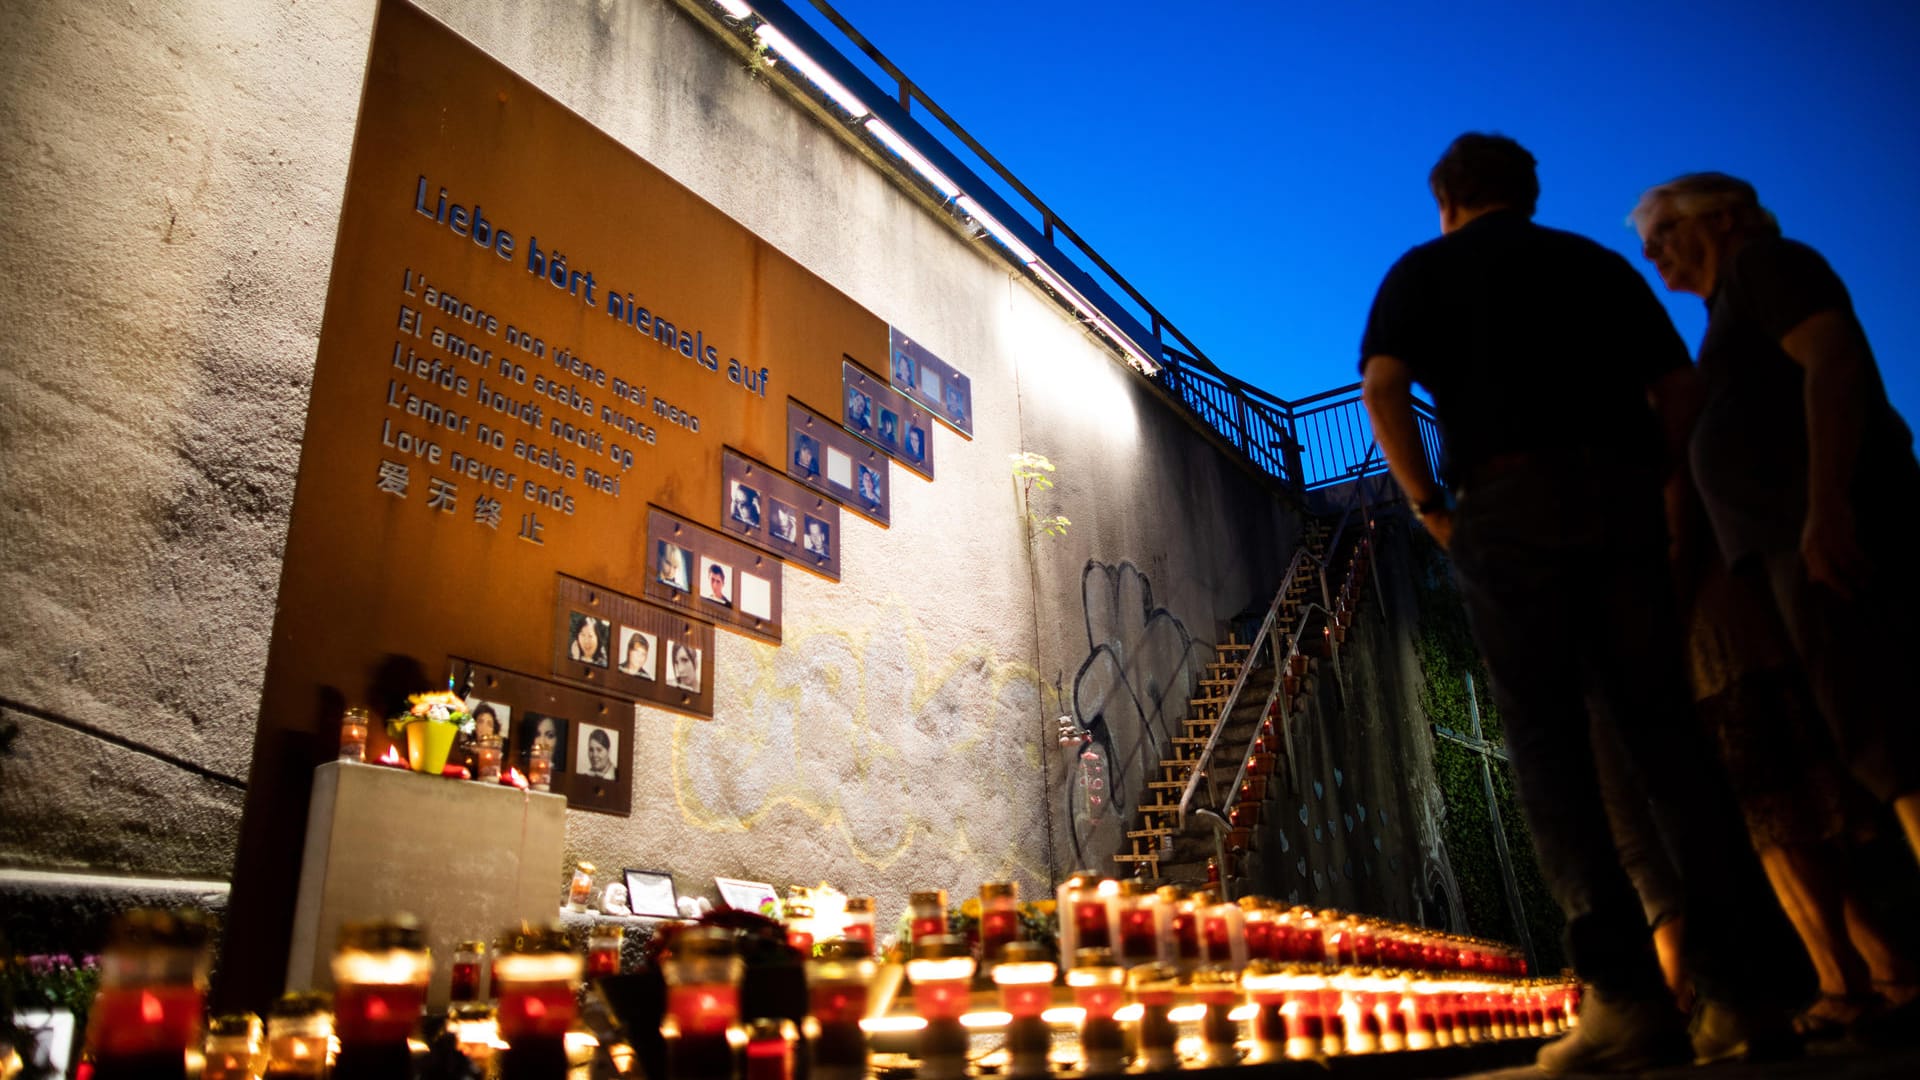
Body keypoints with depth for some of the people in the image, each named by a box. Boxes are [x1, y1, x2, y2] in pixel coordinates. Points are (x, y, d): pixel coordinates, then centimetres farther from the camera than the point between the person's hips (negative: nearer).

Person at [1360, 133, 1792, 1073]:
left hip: (1510, 500, -4)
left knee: (1547, 743, -5)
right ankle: (1736, 991, 2)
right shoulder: (1596, 262, 24)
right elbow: (1679, 387, 17)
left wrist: (1429, 506, 0)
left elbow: (1381, 386, -4)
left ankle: (1625, 996, -10)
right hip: (1623, 496, 4)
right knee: (1661, 733, 4)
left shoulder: (1424, 271, 13)